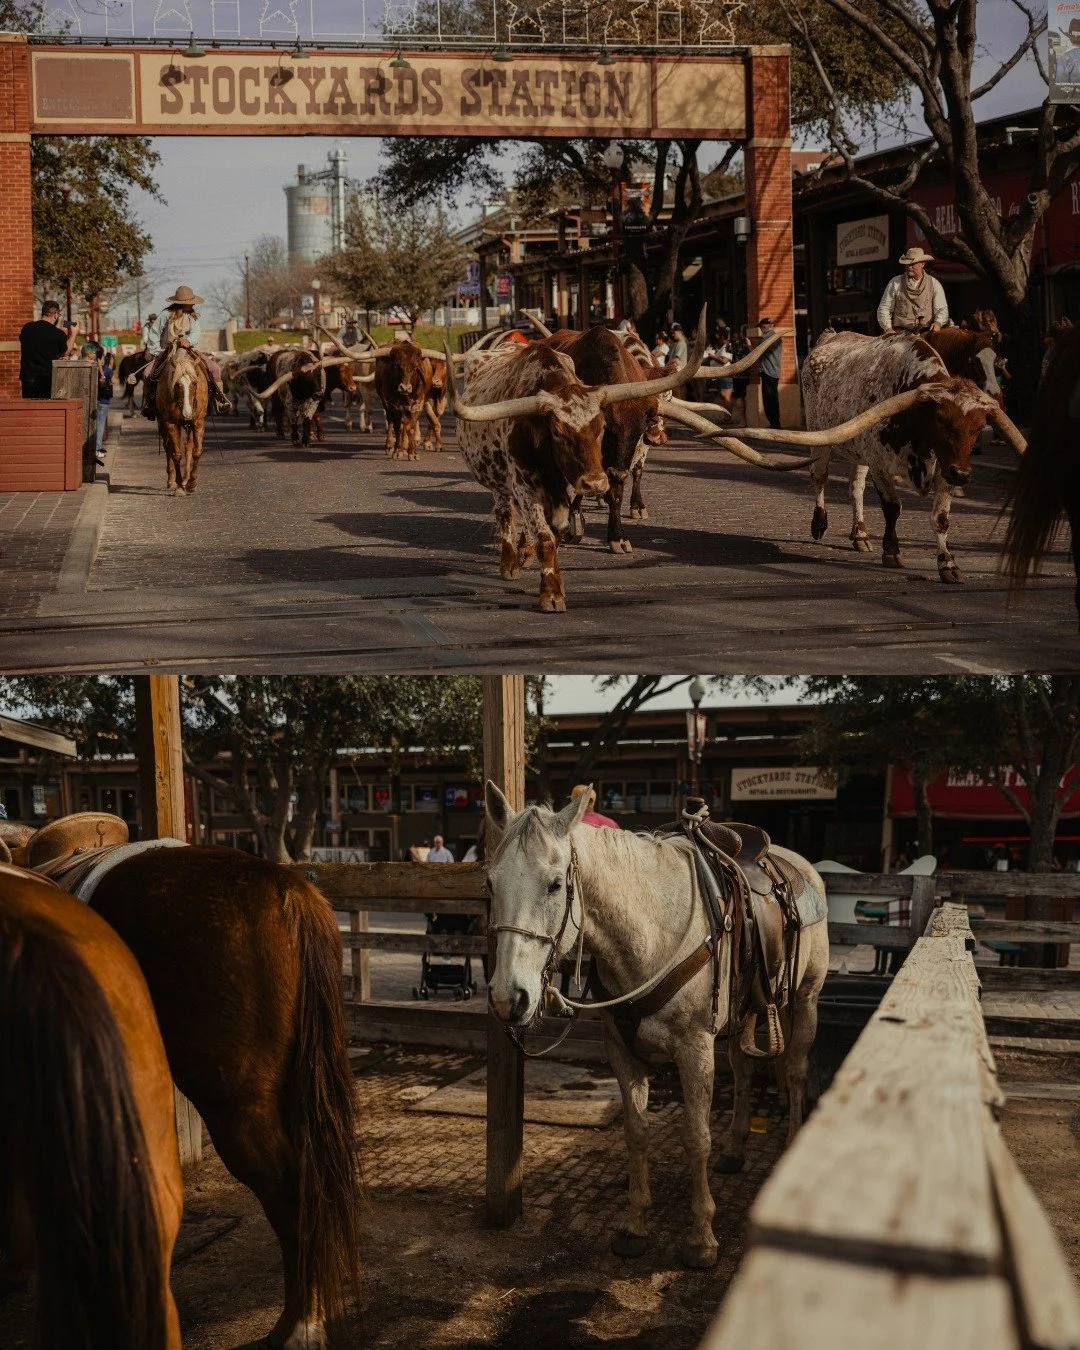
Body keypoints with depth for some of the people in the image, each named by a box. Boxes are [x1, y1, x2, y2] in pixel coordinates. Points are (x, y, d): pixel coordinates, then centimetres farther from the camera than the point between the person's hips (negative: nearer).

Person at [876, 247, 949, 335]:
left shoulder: (934, 284, 11)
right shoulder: (895, 282, 10)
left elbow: (942, 309, 8)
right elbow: (884, 309, 9)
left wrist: (938, 323, -14)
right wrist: (888, 329, -6)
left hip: (926, 332, 1)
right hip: (900, 332, 0)